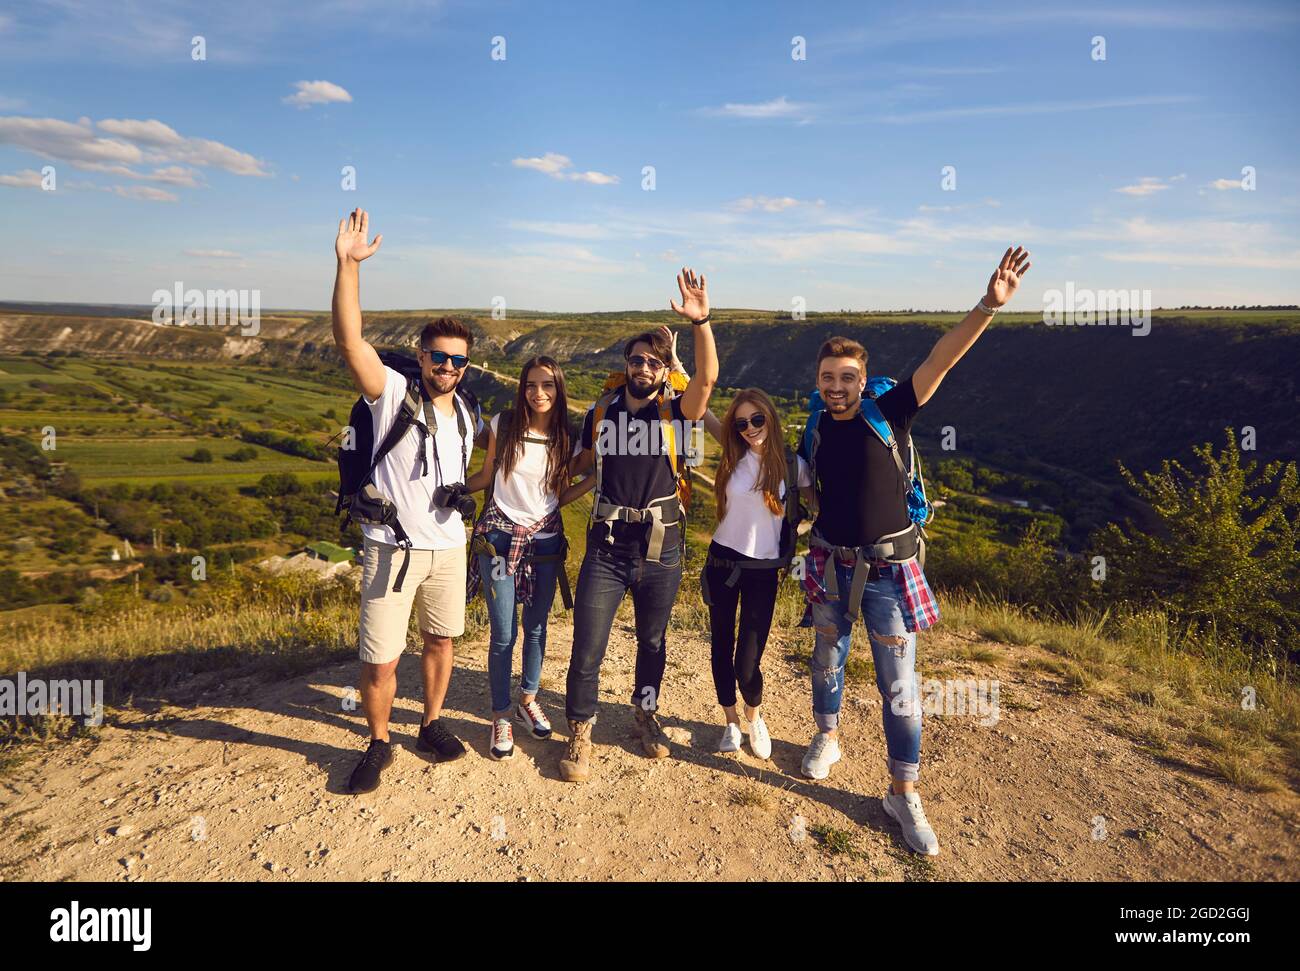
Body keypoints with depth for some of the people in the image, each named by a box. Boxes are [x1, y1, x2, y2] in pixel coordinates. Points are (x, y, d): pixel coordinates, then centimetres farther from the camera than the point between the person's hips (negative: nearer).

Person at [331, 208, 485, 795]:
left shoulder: (468, 416, 8)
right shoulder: (393, 393, -9)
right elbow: (348, 340, -26)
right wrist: (348, 264, -32)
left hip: (448, 547, 5)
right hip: (393, 547, -5)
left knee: (441, 640, 18)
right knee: (380, 661, 1)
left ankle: (432, 725, 39)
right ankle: (378, 745, 25)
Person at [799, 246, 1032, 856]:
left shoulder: (888, 416, -10)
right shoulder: (814, 432, 0)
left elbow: (938, 362, -23)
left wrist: (988, 306, -33)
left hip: (888, 568, -3)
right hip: (831, 564, 3)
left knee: (899, 683, 2)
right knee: (828, 658, 19)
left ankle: (904, 794, 16)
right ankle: (827, 738, 45)